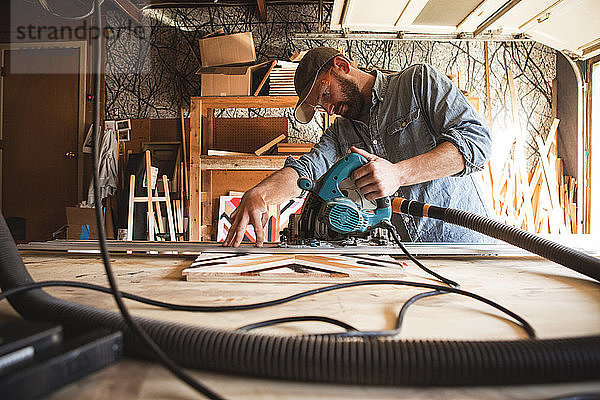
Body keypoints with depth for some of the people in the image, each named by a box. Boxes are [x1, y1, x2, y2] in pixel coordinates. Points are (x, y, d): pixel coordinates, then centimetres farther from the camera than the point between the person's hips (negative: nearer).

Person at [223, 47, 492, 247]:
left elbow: (476, 139, -11)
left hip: (462, 242, -3)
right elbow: (306, 170, -4)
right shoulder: (340, 133, 13)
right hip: (404, 253, 4)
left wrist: (399, 173, -23)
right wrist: (258, 194, -25)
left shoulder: (419, 80, 1)